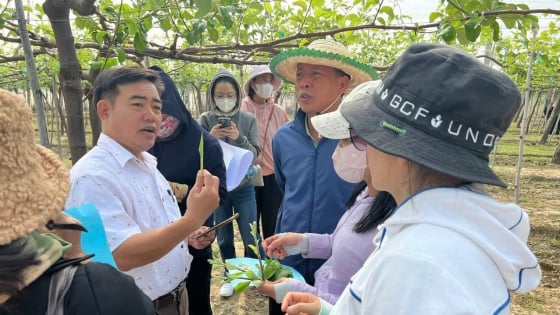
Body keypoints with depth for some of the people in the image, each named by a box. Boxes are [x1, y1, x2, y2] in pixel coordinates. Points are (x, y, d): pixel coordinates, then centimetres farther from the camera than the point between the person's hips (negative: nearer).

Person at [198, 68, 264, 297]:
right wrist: (210, 139, -24)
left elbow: (255, 154, -7)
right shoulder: (205, 120, -4)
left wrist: (239, 138, -25)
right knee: (224, 238, 13)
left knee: (250, 237, 6)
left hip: (243, 188, 0)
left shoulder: (248, 119, -4)